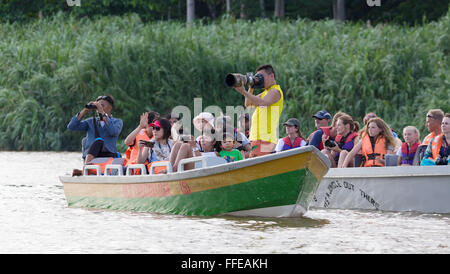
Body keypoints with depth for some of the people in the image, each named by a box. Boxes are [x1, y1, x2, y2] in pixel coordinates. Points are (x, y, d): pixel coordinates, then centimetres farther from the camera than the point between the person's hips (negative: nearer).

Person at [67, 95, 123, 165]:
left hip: (108, 155, -1)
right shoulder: (91, 122, 26)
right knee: (98, 141, -34)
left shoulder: (117, 122, 19)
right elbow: (71, 127, 12)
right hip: (90, 156, 1)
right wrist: (85, 110, 8)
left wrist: (103, 113, -7)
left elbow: (113, 132, -8)